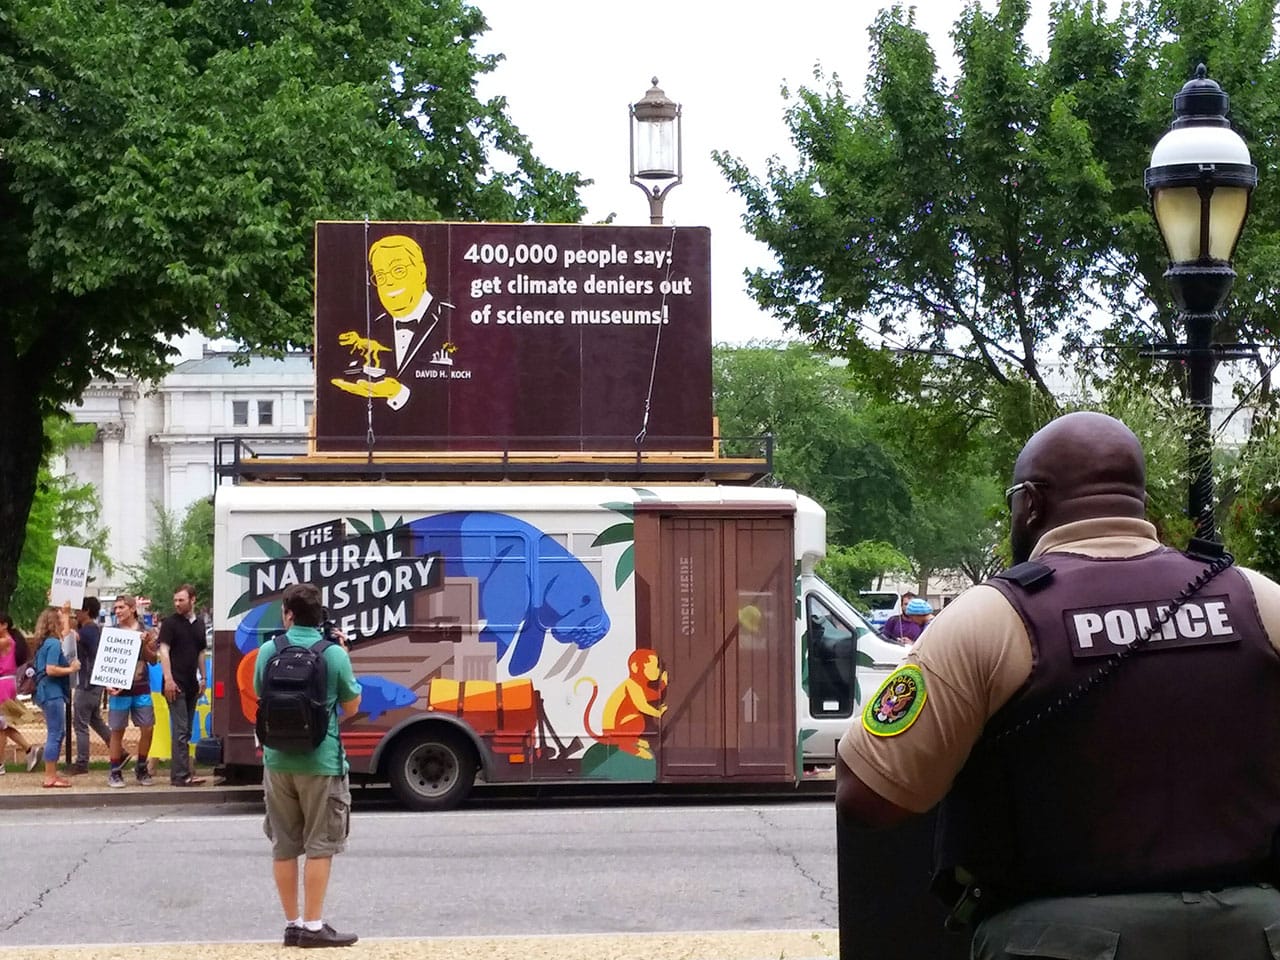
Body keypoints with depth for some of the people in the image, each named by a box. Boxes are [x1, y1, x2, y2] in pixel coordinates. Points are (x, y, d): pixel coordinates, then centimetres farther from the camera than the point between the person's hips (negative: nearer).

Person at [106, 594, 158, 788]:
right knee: (117, 730, 2)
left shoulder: (146, 632, 8)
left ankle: (141, 768, 18)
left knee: (147, 729, 1)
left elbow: (153, 660, 7)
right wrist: (107, 683, -10)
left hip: (141, 688, 2)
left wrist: (144, 644, -10)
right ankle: (115, 772, 9)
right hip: (119, 689, -2)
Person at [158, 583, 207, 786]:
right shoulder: (170, 623, -5)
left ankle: (177, 773, 15)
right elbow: (164, 650, -11)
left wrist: (203, 678, 15)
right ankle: (182, 775, -11)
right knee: (180, 731, -10)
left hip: (191, 684, 6)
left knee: (185, 731, 9)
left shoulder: (199, 624, 12)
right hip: (176, 684, -6)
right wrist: (168, 679, -18)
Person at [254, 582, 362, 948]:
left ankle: (292, 924, 14)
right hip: (320, 761, -3)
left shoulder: (268, 651, 0)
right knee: (319, 845, 2)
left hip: (278, 760, 3)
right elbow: (352, 706, 2)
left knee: (284, 845, 10)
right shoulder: (334, 654, -9)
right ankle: (313, 926, 0)